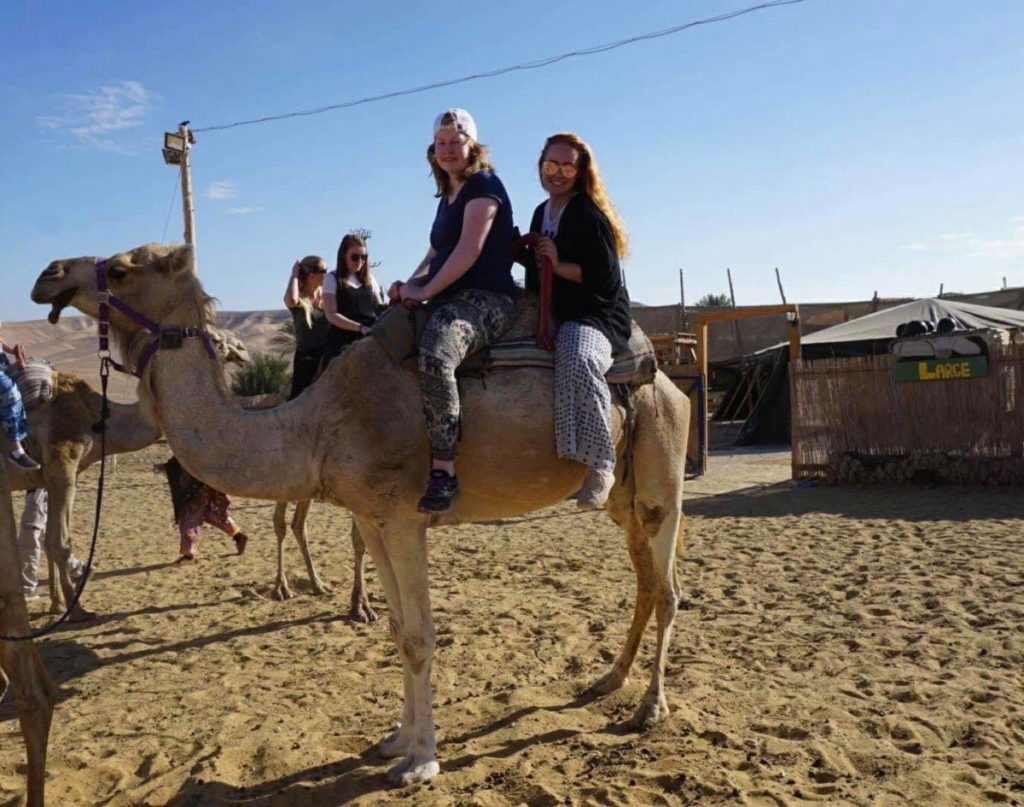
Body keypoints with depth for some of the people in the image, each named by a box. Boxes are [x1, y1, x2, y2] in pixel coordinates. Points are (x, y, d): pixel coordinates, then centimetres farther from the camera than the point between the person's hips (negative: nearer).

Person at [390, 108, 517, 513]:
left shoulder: (483, 184, -3)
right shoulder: (447, 195, 23)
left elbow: (470, 249, -14)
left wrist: (426, 290, -11)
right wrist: (412, 284, 7)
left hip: (485, 299, -10)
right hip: (450, 300, 10)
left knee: (435, 359, -38)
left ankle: (444, 471, -37)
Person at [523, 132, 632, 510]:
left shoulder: (590, 215, -6)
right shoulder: (541, 213, 18)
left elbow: (606, 277, -13)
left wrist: (559, 265, -15)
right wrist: (523, 251, 9)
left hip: (596, 316, -9)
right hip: (553, 316, 9)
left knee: (577, 359, -39)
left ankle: (600, 464, -36)